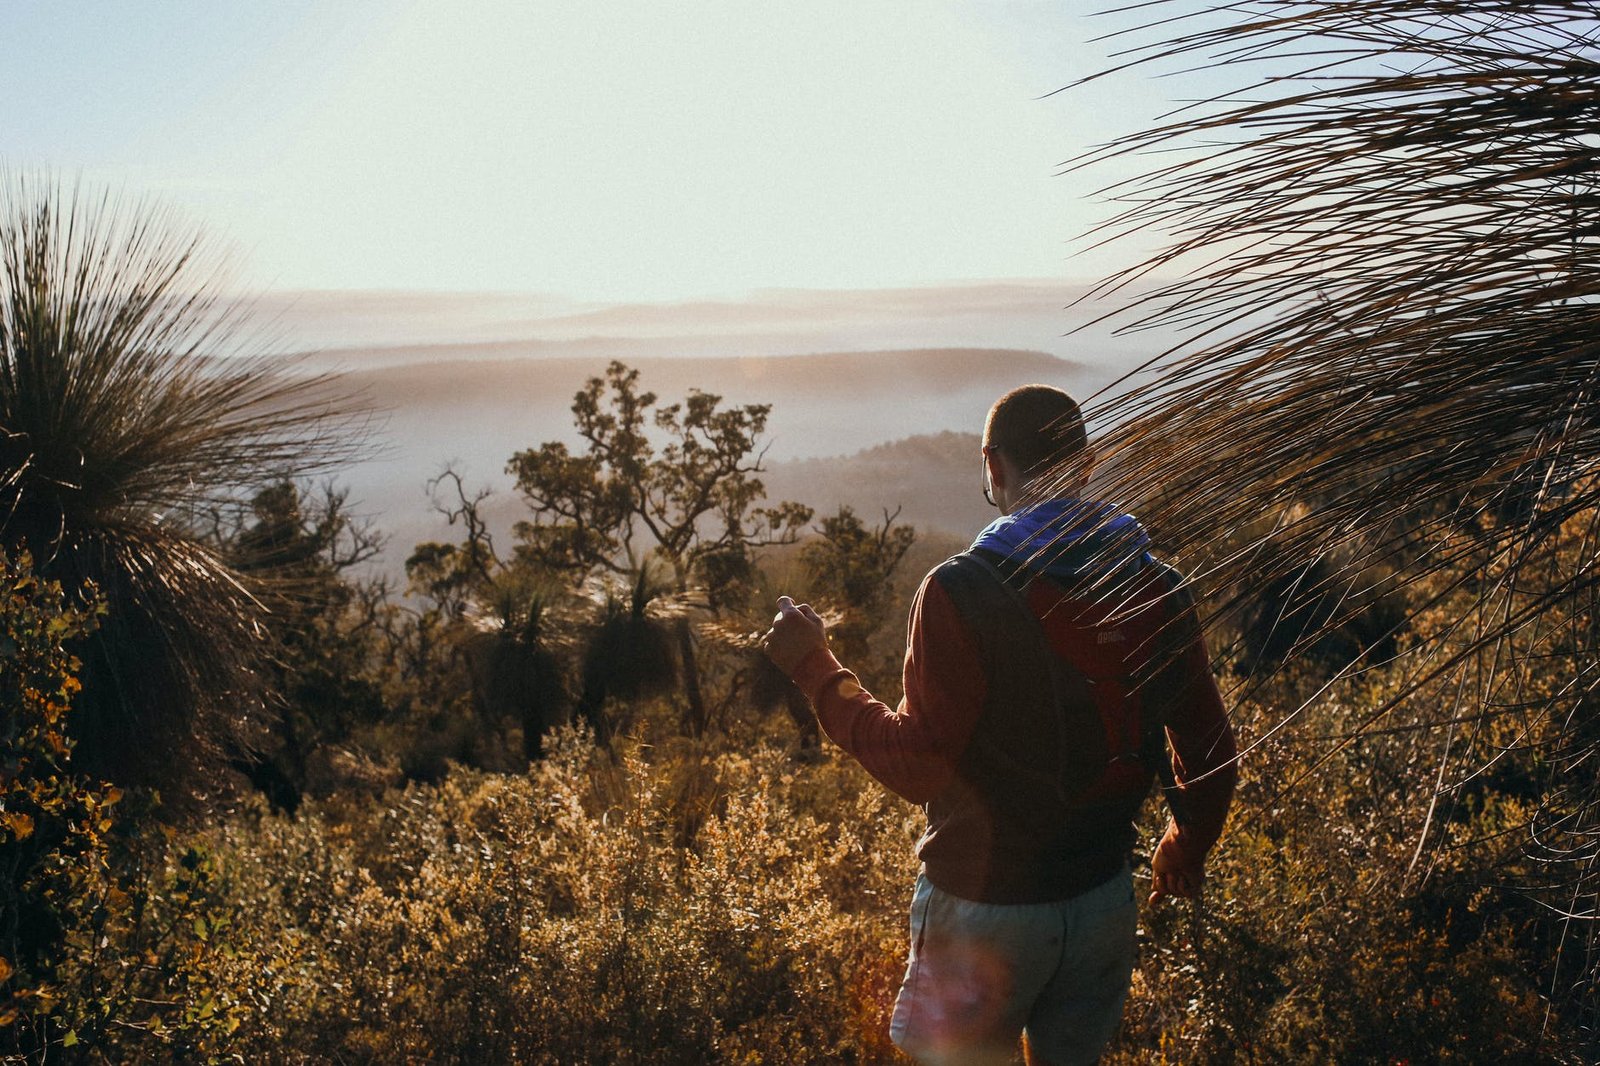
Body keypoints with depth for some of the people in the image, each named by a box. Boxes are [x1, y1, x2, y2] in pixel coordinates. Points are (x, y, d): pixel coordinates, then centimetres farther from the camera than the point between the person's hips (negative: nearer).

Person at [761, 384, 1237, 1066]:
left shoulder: (961, 592, -20)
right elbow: (1208, 753, 4)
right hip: (1106, 902, 5)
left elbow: (918, 768, -18)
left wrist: (815, 670, -8)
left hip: (985, 908, -5)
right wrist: (1187, 847, 24)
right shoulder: (1157, 591, -4)